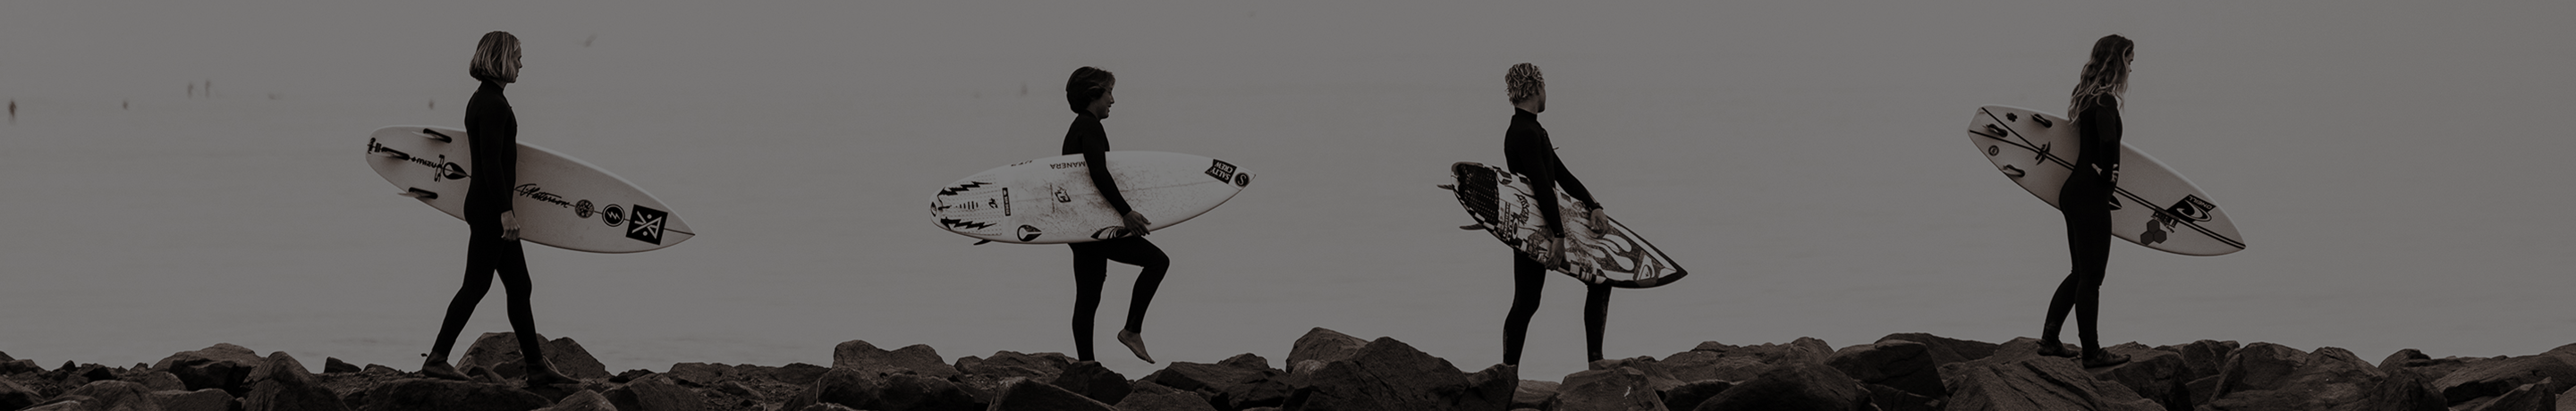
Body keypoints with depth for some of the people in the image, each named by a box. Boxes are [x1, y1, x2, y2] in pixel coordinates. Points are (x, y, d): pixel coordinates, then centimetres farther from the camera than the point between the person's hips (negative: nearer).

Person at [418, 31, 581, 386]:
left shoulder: (482, 100, 15)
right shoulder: (493, 103, -16)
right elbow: (491, 161, -22)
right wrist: (505, 211, -24)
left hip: (483, 204, 10)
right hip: (491, 206, -10)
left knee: (519, 286, 10)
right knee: (476, 285, -6)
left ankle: (536, 367, 12)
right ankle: (436, 360, -3)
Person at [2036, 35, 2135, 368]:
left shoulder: (2087, 97, 11)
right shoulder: (2105, 101, -18)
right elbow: (2108, 140, -34)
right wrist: (2109, 173, -17)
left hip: (2075, 192, 9)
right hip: (2091, 197, -9)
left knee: (2081, 273, 19)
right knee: (2091, 277, -1)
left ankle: (2049, 338, 21)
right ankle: (2091, 353, 4)